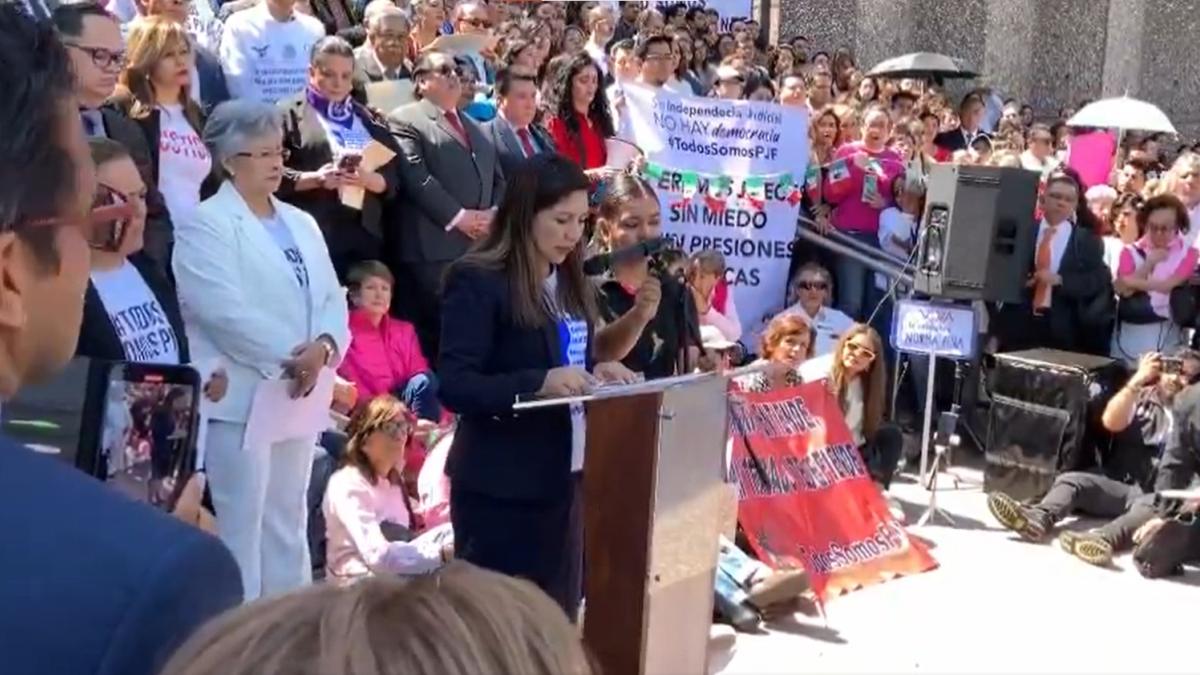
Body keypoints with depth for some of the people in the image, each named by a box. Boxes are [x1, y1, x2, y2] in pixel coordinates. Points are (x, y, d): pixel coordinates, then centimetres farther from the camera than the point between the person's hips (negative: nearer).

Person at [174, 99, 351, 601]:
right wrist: (289, 358, -17)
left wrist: (323, 347, -11)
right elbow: (225, 312, -18)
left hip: (298, 395, 7)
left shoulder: (301, 223, 17)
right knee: (239, 528, -4)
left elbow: (332, 298, 9)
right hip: (241, 399, -7)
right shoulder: (206, 225, -6)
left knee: (288, 524, 15)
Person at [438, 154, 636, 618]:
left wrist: (597, 371, -3)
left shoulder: (571, 281, 12)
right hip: (500, 484, -7)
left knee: (557, 614, 15)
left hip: (565, 474, 8)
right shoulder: (477, 280, -12)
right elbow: (454, 385, -19)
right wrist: (538, 383, -31)